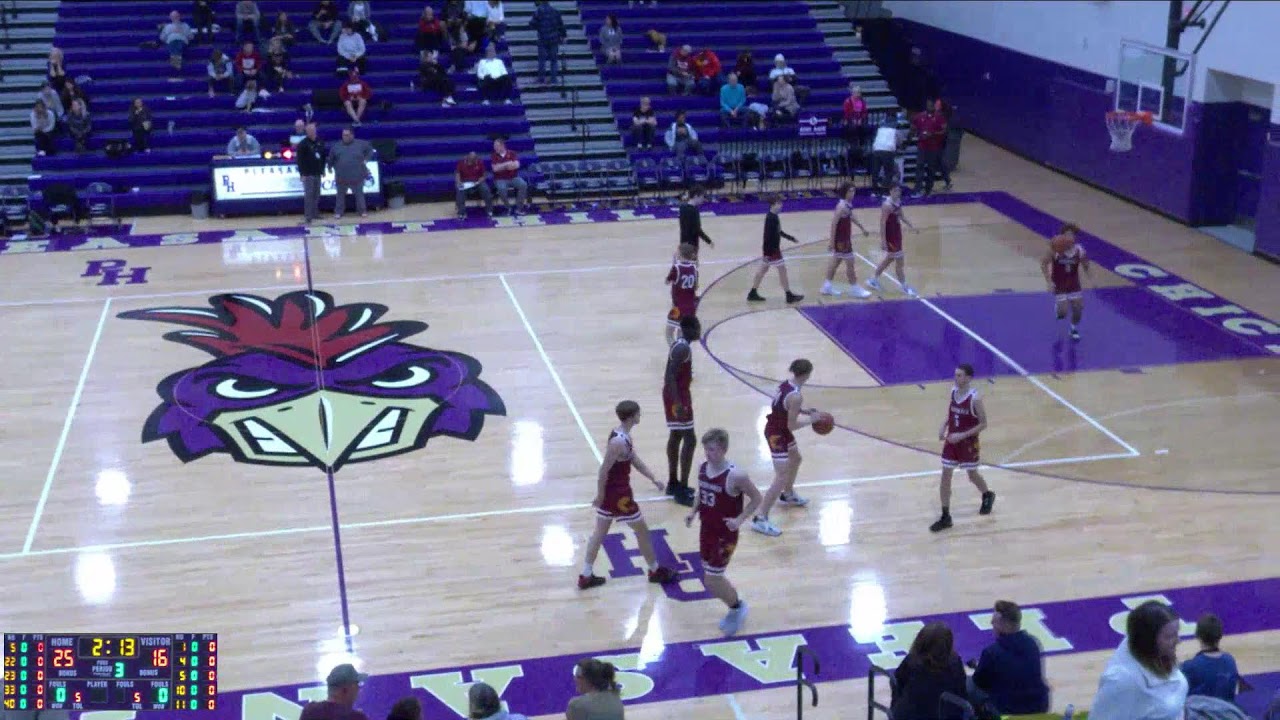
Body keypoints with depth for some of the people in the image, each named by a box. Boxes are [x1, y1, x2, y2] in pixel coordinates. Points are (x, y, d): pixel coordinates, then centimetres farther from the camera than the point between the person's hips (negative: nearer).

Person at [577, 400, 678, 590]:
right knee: (642, 531, 9)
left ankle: (586, 577, 21)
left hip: (609, 491, 9)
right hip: (618, 494, -9)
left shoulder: (623, 435, 4)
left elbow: (635, 460, 12)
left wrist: (653, 479, 6)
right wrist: (600, 495, -17)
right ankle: (655, 571, 26)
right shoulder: (619, 442, -27)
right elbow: (604, 470, -24)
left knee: (600, 533, 15)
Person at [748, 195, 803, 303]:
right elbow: (767, 236, -24)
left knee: (763, 270, 14)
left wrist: (791, 238, 26)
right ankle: (789, 296, 5)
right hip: (771, 249, -10)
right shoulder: (771, 218, -22)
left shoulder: (774, 216, 8)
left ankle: (753, 293, 19)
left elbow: (778, 232, 22)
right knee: (782, 269, -2)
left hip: (774, 248, 10)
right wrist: (766, 252, -25)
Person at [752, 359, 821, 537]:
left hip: (775, 428, 10)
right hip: (777, 435, -10)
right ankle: (760, 518, -9)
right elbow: (791, 425, -23)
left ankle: (788, 495, 55)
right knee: (782, 478, -10)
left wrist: (804, 411, 7)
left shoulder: (786, 383, -2)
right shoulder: (796, 396, -28)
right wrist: (811, 420, -10)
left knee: (795, 459, 33)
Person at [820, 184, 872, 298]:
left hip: (844, 238, 10)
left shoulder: (848, 204, 6)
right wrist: (832, 241, -27)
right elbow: (834, 224, -25)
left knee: (836, 261, 16)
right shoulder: (842, 206, -23)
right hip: (841, 239, -10)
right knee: (850, 262, -2)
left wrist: (862, 228, 33)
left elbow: (851, 217, 24)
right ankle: (854, 289, 8)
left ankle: (827, 286, 24)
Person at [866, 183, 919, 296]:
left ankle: (873, 280, 32)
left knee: (889, 259, 20)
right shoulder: (887, 205, -24)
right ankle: (905, 287, 11)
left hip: (897, 234, 10)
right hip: (890, 236, -10)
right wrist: (883, 240, -26)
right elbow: (882, 223, -24)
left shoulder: (898, 201, 4)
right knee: (900, 261, -1)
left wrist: (911, 226, 13)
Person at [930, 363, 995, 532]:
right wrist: (943, 427, -4)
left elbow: (983, 424, -16)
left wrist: (962, 435, -22)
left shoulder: (975, 398, -21)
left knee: (972, 475, 15)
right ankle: (945, 517, 8)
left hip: (968, 443, -5)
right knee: (945, 476, 1)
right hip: (951, 440, 5)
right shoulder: (953, 391, -3)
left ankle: (988, 496, 48)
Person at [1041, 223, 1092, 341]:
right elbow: (1043, 264, -12)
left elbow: (1086, 267, 3)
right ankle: (1058, 308, 29)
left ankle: (1074, 329, 27)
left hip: (1073, 283, 3)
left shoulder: (1080, 251, -12)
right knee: (1062, 312, -10)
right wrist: (1049, 282, -19)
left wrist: (1091, 279, -12)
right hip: (1059, 284, -3)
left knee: (1078, 308, -2)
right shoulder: (1055, 250, -21)